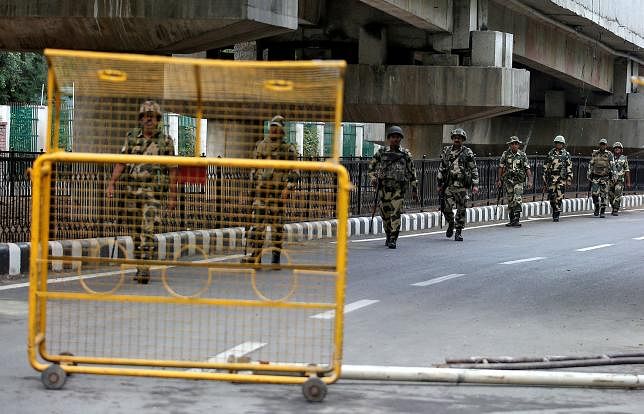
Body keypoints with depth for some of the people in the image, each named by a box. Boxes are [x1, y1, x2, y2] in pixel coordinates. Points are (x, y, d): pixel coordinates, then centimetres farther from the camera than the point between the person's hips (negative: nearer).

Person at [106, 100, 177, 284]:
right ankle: (140, 268, 20)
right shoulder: (132, 137, 8)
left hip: (153, 193, -4)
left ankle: (144, 269, -20)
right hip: (132, 190, 4)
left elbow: (172, 171, 2)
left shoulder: (166, 141, 1)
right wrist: (111, 184, -5)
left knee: (148, 231, -15)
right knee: (135, 232, 9)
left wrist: (172, 197, 0)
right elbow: (121, 162, 6)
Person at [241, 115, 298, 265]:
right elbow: (254, 168, 19)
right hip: (261, 190, 2)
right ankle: (254, 255, -5)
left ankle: (276, 256, 9)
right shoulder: (260, 146, 13)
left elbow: (294, 172, 2)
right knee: (257, 223, -5)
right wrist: (252, 187, 14)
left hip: (278, 192, -2)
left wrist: (288, 187, -12)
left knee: (277, 224, 2)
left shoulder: (288, 149, 4)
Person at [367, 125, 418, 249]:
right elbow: (371, 168, 11)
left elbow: (412, 171, 11)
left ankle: (393, 240, -11)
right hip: (384, 188, 1)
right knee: (385, 214, 7)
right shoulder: (381, 152, 5)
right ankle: (388, 236, 27)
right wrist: (372, 178, -8)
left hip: (398, 189, -1)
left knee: (395, 214, -12)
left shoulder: (406, 154, 6)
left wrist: (414, 189, 9)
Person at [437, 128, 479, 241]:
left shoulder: (467, 152, 2)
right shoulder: (446, 151, 10)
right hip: (448, 185, 2)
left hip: (462, 186, -2)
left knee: (461, 210, 0)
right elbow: (441, 168, 16)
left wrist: (475, 185, -4)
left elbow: (474, 170, 3)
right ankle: (451, 224, 25)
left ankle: (458, 232, 8)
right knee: (447, 208, -3)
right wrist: (439, 184, 14)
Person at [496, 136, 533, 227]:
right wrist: (499, 180, 3)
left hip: (519, 181, -2)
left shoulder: (523, 155, 2)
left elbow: (527, 168, 1)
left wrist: (530, 181, -7)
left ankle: (516, 220, -15)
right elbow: (501, 167, 8)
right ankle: (511, 220, 16)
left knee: (517, 200, -13)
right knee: (510, 201, 7)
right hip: (508, 181, 2)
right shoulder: (505, 154, 4)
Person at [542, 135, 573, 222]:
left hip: (562, 179, -2)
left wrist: (569, 179, -4)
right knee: (551, 196, -2)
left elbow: (569, 168, 5)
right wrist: (544, 180, 10)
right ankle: (554, 210, 22)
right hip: (551, 178, 2)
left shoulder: (566, 154, 8)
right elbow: (545, 167, 13)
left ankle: (556, 215, -2)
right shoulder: (550, 153, 11)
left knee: (559, 197, -6)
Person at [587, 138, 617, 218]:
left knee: (603, 195, -2)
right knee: (594, 193, -8)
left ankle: (603, 212, 4)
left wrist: (614, 175, -12)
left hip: (605, 177, -2)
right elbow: (591, 165, 11)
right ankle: (597, 208, 14)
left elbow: (613, 165, -4)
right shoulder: (595, 154, 8)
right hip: (595, 177, 2)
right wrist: (589, 174, 8)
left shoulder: (609, 155, 1)